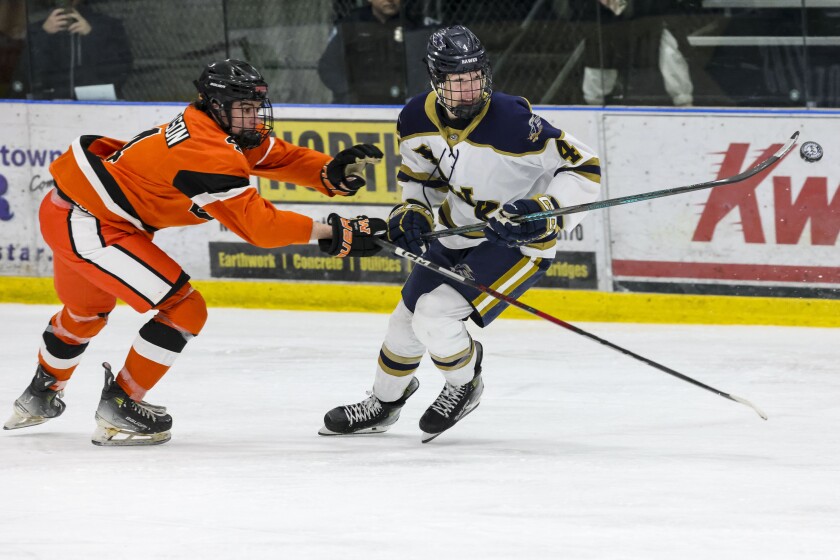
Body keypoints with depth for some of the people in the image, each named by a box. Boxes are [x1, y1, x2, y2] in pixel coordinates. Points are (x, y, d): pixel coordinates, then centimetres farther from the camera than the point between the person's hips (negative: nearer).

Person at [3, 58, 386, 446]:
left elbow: (281, 157, 7)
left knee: (87, 309, 35)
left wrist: (333, 172, -12)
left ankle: (40, 398, 56)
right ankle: (118, 409, 0)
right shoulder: (209, 152, -25)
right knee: (184, 310, -10)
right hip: (88, 225, -11)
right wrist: (336, 233, -26)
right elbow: (258, 225, -27)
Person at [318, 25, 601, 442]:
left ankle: (464, 385, 10)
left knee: (435, 315, -21)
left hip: (519, 240, -7)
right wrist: (412, 213, -7)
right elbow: (419, 174, 11)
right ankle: (383, 403, 44)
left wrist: (544, 212, -34)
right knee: (407, 317, 17)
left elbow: (584, 169, -24)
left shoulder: (512, 122, -30)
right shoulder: (417, 119, -10)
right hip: (458, 233, 7)